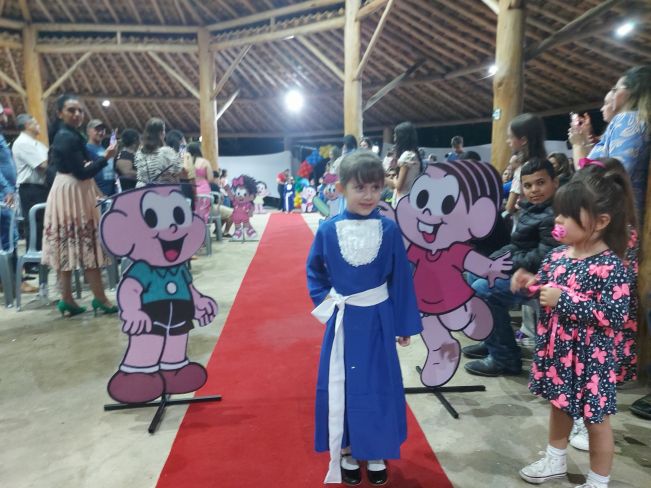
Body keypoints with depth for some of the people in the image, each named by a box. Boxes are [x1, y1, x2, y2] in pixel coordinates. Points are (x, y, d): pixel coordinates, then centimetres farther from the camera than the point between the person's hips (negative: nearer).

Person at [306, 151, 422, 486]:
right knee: (341, 385, 12)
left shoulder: (389, 229, -8)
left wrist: (405, 324, 1)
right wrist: (323, 300, -4)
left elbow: (401, 279, -2)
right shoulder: (328, 230, -7)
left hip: (378, 319, 0)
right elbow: (314, 270, 9)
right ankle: (346, 451, 33)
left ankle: (376, 453, 34)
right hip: (343, 320, 0)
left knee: (379, 385, 12)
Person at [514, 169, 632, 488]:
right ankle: (555, 462, 45)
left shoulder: (609, 266, -22)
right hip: (556, 349, 7)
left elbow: (615, 316, -26)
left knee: (596, 420, 11)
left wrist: (564, 300, -29)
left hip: (589, 356, -7)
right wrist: (530, 283, -7)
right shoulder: (557, 255, -1)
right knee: (558, 406, 24)